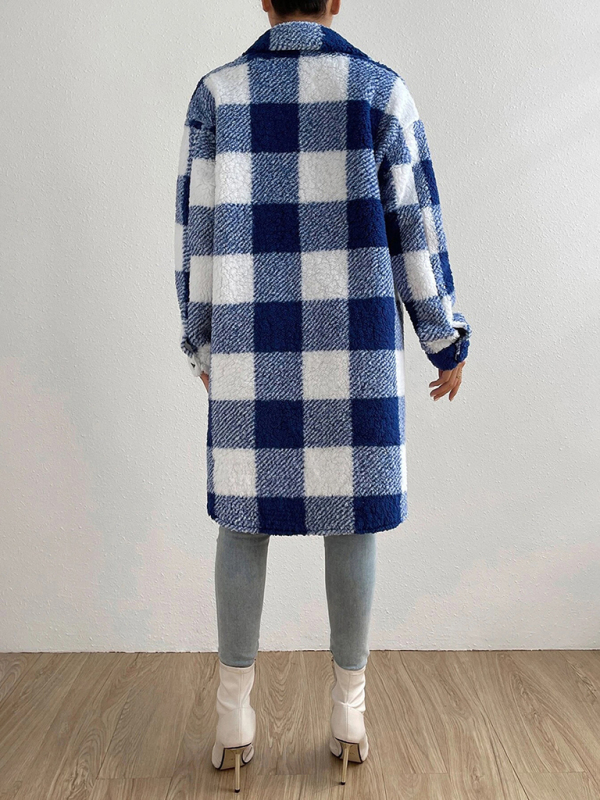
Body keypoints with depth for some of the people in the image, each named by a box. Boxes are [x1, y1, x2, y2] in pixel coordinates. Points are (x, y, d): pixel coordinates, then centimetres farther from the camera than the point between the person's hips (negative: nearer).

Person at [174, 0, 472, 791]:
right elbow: (416, 232, 0)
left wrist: (202, 344, 15)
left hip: (254, 345, 1)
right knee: (351, 516, 8)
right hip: (352, 347, 0)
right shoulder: (383, 88, 3)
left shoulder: (217, 92, 6)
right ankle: (349, 714, 18)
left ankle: (235, 718, 16)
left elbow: (198, 233, 4)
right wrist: (449, 343, 10)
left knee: (245, 515, 9)